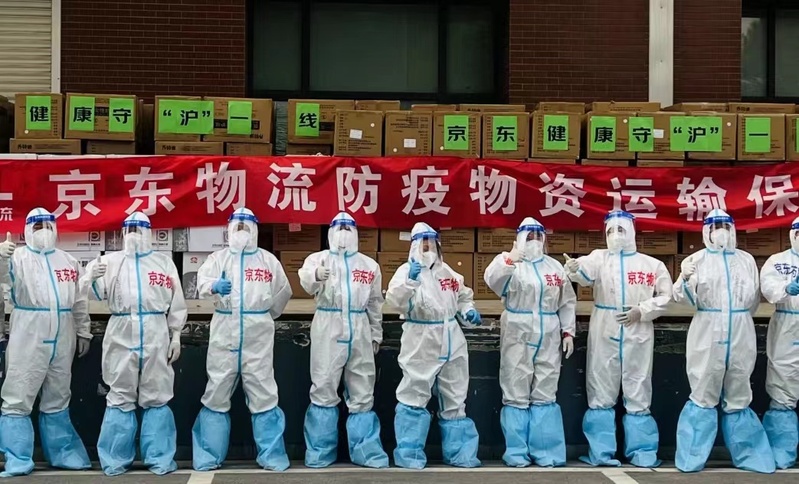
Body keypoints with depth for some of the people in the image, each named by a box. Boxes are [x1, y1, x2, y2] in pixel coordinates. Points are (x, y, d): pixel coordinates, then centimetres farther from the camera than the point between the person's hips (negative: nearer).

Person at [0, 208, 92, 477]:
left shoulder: (69, 261, 13)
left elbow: (80, 300, 17)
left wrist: (83, 332, 15)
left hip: (62, 339, 4)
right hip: (28, 338, -4)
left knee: (57, 400, 15)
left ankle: (64, 454, 24)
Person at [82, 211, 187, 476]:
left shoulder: (164, 262, 9)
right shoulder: (111, 260, 10)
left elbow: (176, 301, 7)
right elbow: (97, 294, 3)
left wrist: (176, 336, 2)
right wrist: (92, 278, -18)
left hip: (155, 336, 0)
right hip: (121, 335, 0)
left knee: (156, 397, 3)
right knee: (120, 397, 4)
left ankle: (159, 458, 9)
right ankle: (116, 460, 11)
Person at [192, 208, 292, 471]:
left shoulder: (268, 259, 8)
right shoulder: (218, 257, 6)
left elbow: (283, 291, 17)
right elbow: (203, 280, -13)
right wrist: (214, 286, -35)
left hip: (258, 335, 0)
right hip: (224, 333, 0)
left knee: (263, 394, 1)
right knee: (217, 393, 4)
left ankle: (271, 455, 7)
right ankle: (208, 456, 11)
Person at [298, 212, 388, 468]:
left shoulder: (369, 264, 14)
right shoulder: (318, 258, 3)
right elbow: (306, 281, -19)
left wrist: (376, 335, 17)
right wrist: (315, 275, -41)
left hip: (359, 331, 3)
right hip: (328, 329, -3)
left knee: (362, 393, 7)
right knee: (323, 389, -1)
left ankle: (366, 450, 14)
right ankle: (319, 452, 7)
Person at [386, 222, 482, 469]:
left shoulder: (448, 272, 11)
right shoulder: (407, 270, -6)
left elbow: (463, 296, 25)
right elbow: (394, 299, -22)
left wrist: (468, 312, 5)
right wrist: (410, 279, -36)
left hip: (451, 342, 6)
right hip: (421, 344, -5)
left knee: (454, 400, 12)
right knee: (414, 398, -3)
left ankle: (460, 453, 21)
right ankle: (410, 454, 6)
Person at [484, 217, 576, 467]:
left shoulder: (555, 266, 13)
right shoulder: (508, 262, 1)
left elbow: (567, 301, 14)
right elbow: (492, 279, -21)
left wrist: (568, 331, 6)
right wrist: (508, 260, -37)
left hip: (548, 338, 3)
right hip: (517, 337, -3)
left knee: (544, 395, 6)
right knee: (516, 395, -1)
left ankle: (545, 451, 11)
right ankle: (516, 453, 5)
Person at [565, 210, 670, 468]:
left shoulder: (652, 264, 6)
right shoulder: (599, 258, 3)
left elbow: (665, 296, 5)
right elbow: (586, 273, -18)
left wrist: (641, 311, -10)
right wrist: (575, 269, -41)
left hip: (638, 336, 0)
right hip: (604, 334, 0)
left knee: (638, 395, 6)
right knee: (601, 395, 3)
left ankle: (643, 453, 13)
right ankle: (601, 453, 10)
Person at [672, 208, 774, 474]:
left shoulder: (747, 259, 11)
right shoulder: (697, 259, 2)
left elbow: (754, 298, 18)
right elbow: (685, 298, -6)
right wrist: (685, 279, -25)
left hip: (741, 337, 3)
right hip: (707, 337, -3)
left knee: (738, 399, 11)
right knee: (703, 398, 0)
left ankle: (749, 456, 17)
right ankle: (692, 458, 5)